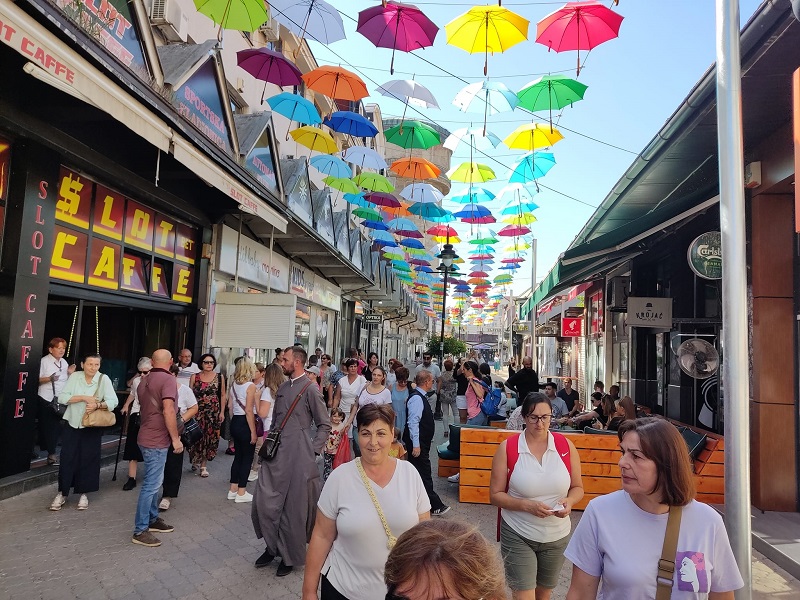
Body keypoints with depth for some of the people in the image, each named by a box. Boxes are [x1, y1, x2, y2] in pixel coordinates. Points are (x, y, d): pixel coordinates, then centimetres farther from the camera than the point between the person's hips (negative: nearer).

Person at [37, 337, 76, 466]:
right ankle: (51, 454, 5)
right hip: (46, 399, -6)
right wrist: (49, 379, -27)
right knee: (47, 426, -1)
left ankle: (51, 452, 15)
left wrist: (70, 373, -2)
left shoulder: (64, 362, 10)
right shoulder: (44, 361, -8)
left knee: (56, 426, 6)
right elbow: (36, 380, -12)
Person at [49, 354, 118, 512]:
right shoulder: (75, 376, -5)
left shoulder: (104, 379, -10)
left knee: (88, 460, 5)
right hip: (72, 425, 1)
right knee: (67, 459, 4)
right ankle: (62, 493, 20)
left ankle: (84, 494, 20)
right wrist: (84, 398, -22)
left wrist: (97, 405, -34)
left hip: (92, 427, -1)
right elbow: (62, 397, -11)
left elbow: (113, 401, -16)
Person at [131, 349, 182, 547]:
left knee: (153, 482, 18)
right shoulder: (168, 379, -16)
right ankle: (140, 531, 2)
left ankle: (152, 519, 29)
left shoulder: (145, 381, 11)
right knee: (151, 484, -4)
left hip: (148, 436, 9)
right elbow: (168, 411, -25)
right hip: (157, 440, -9)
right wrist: (176, 438, -19)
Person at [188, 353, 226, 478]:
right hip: (198, 411, 0)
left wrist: (222, 412, 1)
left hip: (213, 412, 1)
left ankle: (203, 465, 16)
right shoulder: (194, 377, 2)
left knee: (210, 437, 2)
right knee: (197, 437, -1)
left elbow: (223, 395, 6)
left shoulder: (220, 377, 3)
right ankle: (195, 460, 26)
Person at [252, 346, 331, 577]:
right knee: (264, 500, 4)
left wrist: (313, 449, -9)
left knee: (294, 506, 4)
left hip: (297, 455, -6)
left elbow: (324, 425, -5)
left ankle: (290, 556, 22)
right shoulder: (282, 388, 11)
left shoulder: (310, 389, -9)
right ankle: (272, 546, 26)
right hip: (275, 454, 6)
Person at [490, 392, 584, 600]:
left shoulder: (566, 446, -6)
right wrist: (526, 505, -24)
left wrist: (569, 501, -17)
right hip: (518, 536, -3)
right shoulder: (507, 448, -12)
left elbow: (578, 488, 4)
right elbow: (495, 495, -9)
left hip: (557, 536, 3)